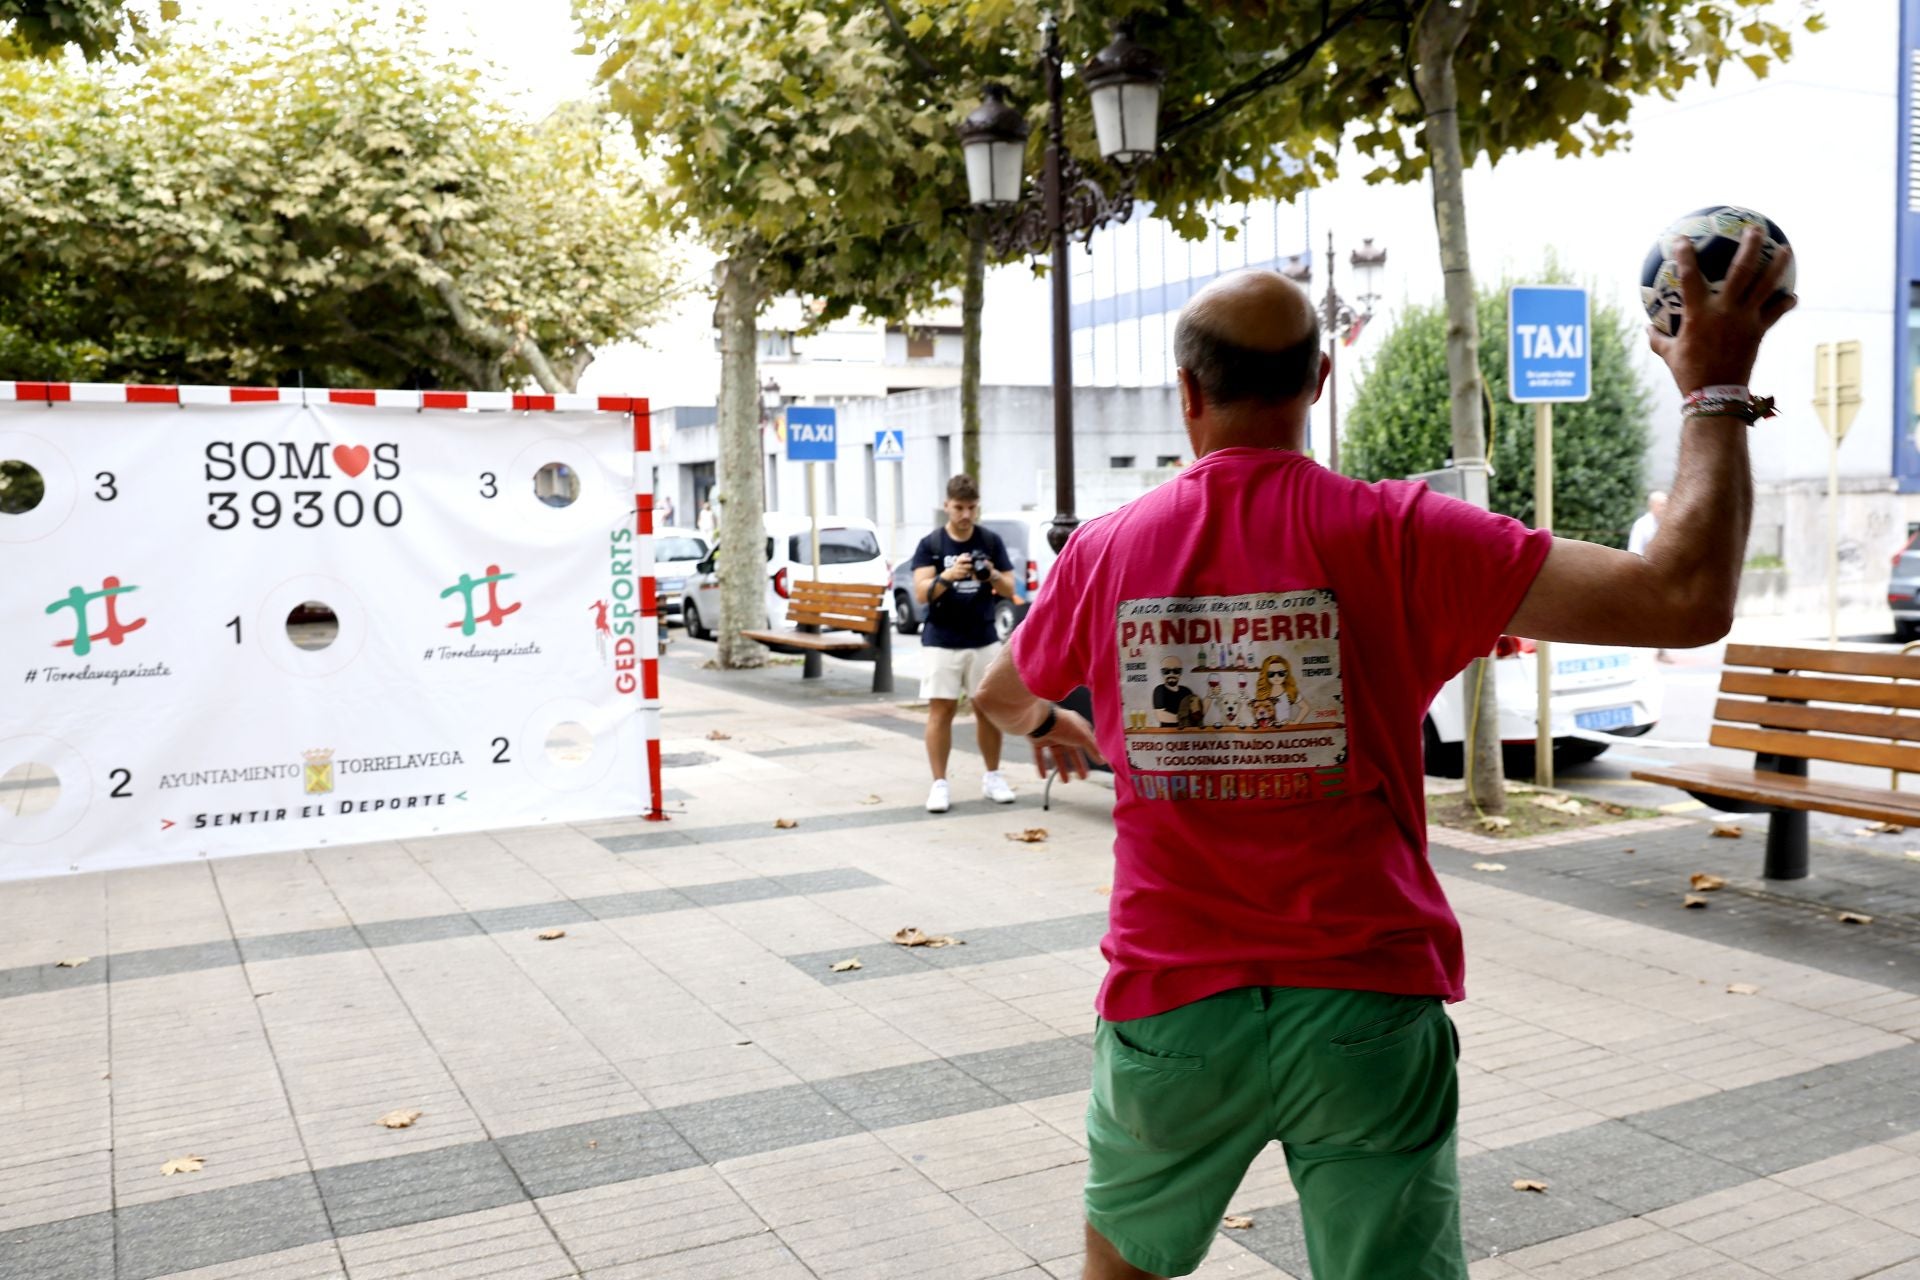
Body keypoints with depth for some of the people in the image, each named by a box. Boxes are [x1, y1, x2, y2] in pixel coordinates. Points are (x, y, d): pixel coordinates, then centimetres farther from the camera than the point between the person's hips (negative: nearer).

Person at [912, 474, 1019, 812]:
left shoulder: (991, 541, 3)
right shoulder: (930, 544, -2)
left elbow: (1010, 589, 4)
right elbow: (921, 593, -10)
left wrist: (992, 576, -18)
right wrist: (947, 576, -29)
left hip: (984, 639, 2)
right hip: (942, 641, -2)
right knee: (941, 709, -4)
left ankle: (992, 777, 20)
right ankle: (939, 784, 2)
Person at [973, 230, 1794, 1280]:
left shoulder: (1105, 550, -2)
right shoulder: (1393, 537, -12)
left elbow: (998, 695, 19)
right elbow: (1687, 600, -17)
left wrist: (1051, 727, 43)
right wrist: (1715, 393, -4)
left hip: (1169, 1006, 2)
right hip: (1366, 1007, -1)